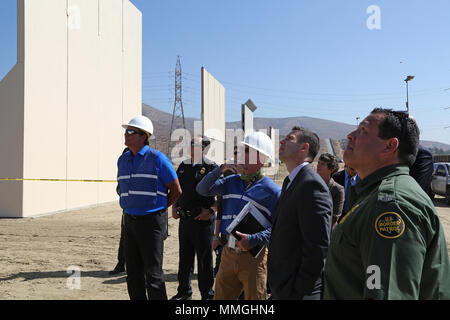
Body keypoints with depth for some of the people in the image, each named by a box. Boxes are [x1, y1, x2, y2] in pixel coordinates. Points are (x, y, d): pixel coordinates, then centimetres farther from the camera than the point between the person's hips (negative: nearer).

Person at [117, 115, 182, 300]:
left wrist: (158, 208, 4)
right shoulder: (122, 160, 11)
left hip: (152, 222, -6)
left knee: (153, 274, -4)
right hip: (130, 221, 6)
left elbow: (176, 190, -3)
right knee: (133, 273, 11)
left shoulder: (157, 158, -8)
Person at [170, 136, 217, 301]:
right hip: (184, 218, 6)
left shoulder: (211, 167, -7)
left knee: (205, 259, 3)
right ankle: (184, 291, 29)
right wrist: (174, 207, 9)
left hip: (203, 220, -6)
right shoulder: (183, 166, 12)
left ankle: (207, 294, 17)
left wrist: (211, 210, -15)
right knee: (184, 257, 15)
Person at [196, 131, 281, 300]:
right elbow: (202, 189, 6)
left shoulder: (271, 190, -7)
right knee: (220, 296, 15)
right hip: (228, 253, 5)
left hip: (253, 255, -5)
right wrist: (222, 169, -5)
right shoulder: (231, 182, 10)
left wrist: (254, 239, -23)